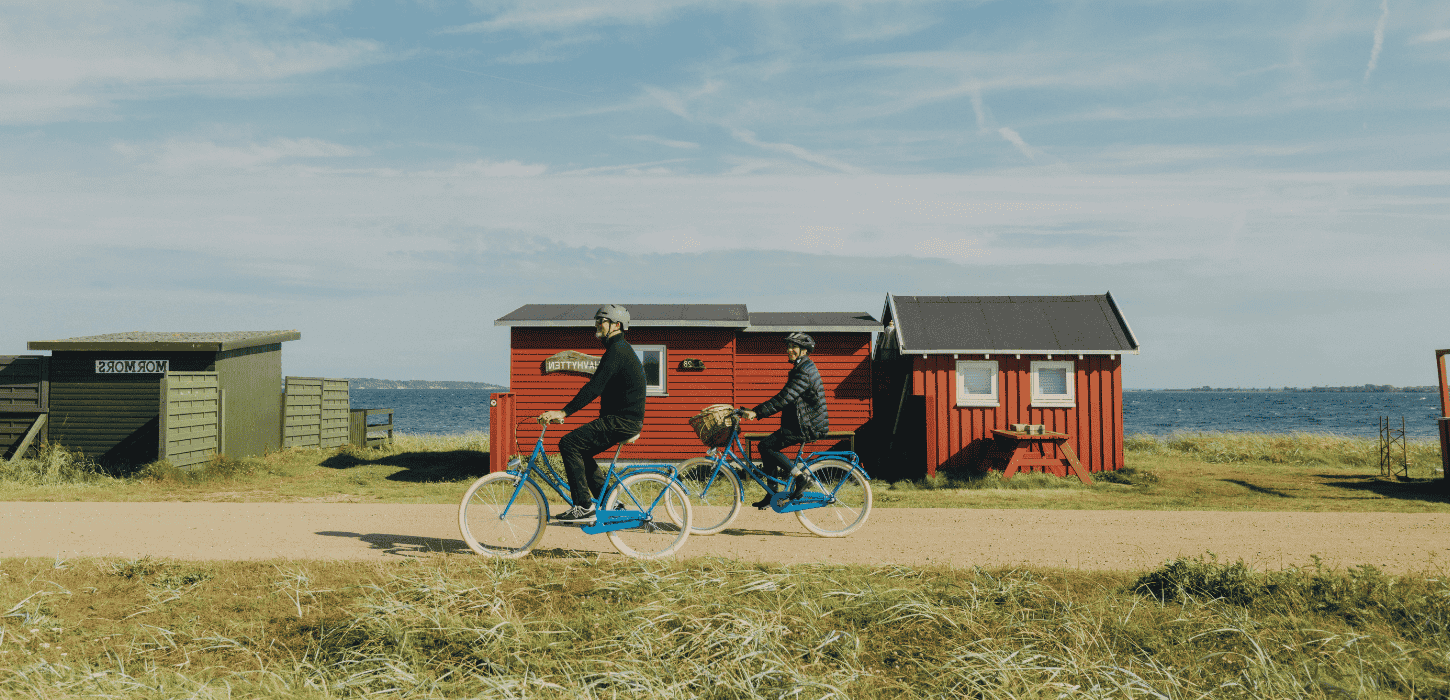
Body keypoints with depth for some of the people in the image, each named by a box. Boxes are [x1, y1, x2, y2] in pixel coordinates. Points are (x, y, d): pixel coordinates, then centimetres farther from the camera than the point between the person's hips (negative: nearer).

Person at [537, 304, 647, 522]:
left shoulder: (617, 351, -15)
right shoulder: (621, 349, 19)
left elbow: (595, 387, -25)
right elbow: (598, 386, 26)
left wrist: (564, 412, -29)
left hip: (623, 421, -10)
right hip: (623, 419, 10)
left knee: (569, 444, -15)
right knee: (580, 451, 16)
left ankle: (584, 507, -13)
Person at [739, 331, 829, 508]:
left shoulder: (804, 372, -17)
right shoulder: (801, 369, 16)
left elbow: (784, 398, -26)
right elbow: (785, 399, 20)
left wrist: (757, 412, -28)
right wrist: (758, 412, 16)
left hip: (807, 427, -10)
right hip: (801, 423, 10)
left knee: (766, 446, -15)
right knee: (768, 446, 9)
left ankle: (800, 479, -10)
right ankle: (772, 495, 15)